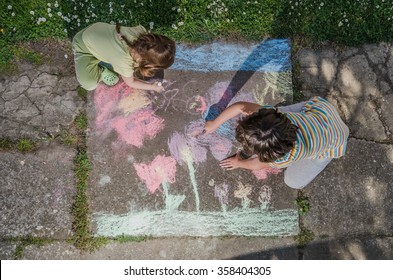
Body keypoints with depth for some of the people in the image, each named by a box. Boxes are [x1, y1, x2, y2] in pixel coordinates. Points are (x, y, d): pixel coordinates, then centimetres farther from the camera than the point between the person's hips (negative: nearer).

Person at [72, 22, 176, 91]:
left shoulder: (141, 30, -29)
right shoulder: (124, 64, -39)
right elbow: (130, 83, -14)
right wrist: (152, 87, -3)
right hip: (83, 46, -5)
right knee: (89, 85, -18)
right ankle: (100, 69, 6)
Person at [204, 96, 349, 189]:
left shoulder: (287, 156, -41)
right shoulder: (270, 114, -36)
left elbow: (259, 165, -19)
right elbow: (240, 105, -19)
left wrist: (239, 163, 0)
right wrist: (214, 124, -10)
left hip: (332, 140, -3)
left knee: (294, 181, 4)